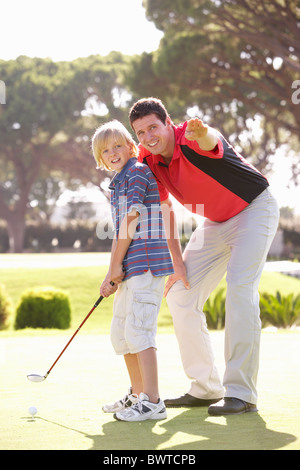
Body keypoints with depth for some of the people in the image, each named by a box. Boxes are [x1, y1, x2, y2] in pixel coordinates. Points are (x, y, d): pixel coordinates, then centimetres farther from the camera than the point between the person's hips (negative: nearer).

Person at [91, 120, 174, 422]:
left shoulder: (137, 172, -8)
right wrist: (112, 274, 10)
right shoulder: (118, 184, 21)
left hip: (146, 262, -10)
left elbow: (131, 221, -13)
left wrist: (116, 266, -11)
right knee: (120, 332, 16)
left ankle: (152, 402, -12)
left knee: (138, 329, -15)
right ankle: (137, 394, 28)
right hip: (129, 269, 10)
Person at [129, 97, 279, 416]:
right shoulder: (149, 162, -9)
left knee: (240, 289, -24)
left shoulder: (191, 140, -30)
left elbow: (210, 140, -57)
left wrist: (202, 133, -81)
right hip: (216, 222, 8)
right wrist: (178, 263, -5)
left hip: (254, 208, -8)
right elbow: (166, 211, 1)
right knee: (179, 295, 2)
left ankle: (241, 393, -19)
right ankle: (205, 389, 11)